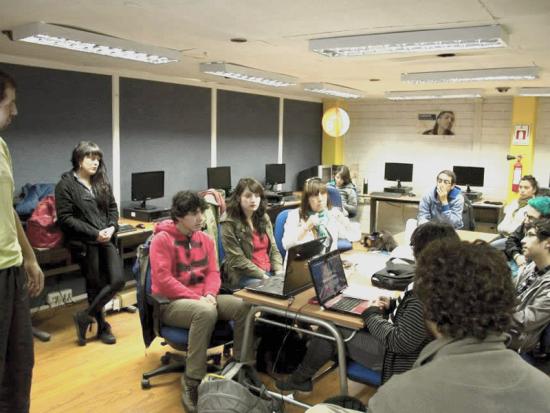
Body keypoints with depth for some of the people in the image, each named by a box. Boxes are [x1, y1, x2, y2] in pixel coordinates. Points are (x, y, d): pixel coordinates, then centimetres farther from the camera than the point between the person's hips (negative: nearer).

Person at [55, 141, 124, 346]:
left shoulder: (102, 182, 16)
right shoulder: (66, 184, -3)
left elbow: (113, 208, 16)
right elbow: (65, 218, -9)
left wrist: (112, 228, -5)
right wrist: (94, 234, -15)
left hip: (106, 239, 5)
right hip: (84, 242, -5)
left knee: (118, 280, -7)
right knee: (95, 285, 1)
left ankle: (85, 316, 11)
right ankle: (102, 326, 22)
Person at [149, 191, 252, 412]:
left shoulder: (205, 239, 9)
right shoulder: (162, 239, -10)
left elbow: (213, 272, 9)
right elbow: (163, 280, -17)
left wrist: (209, 294, -14)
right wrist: (198, 298, -21)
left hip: (202, 298, 6)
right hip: (171, 303, -6)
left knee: (243, 306, -18)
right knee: (206, 312, -38)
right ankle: (192, 384, -29)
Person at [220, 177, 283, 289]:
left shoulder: (264, 218, 11)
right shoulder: (229, 223, -8)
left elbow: (273, 249, 12)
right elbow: (237, 259, -12)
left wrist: (279, 272, -5)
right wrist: (263, 276, -17)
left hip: (270, 271, 6)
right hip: (243, 275, -6)